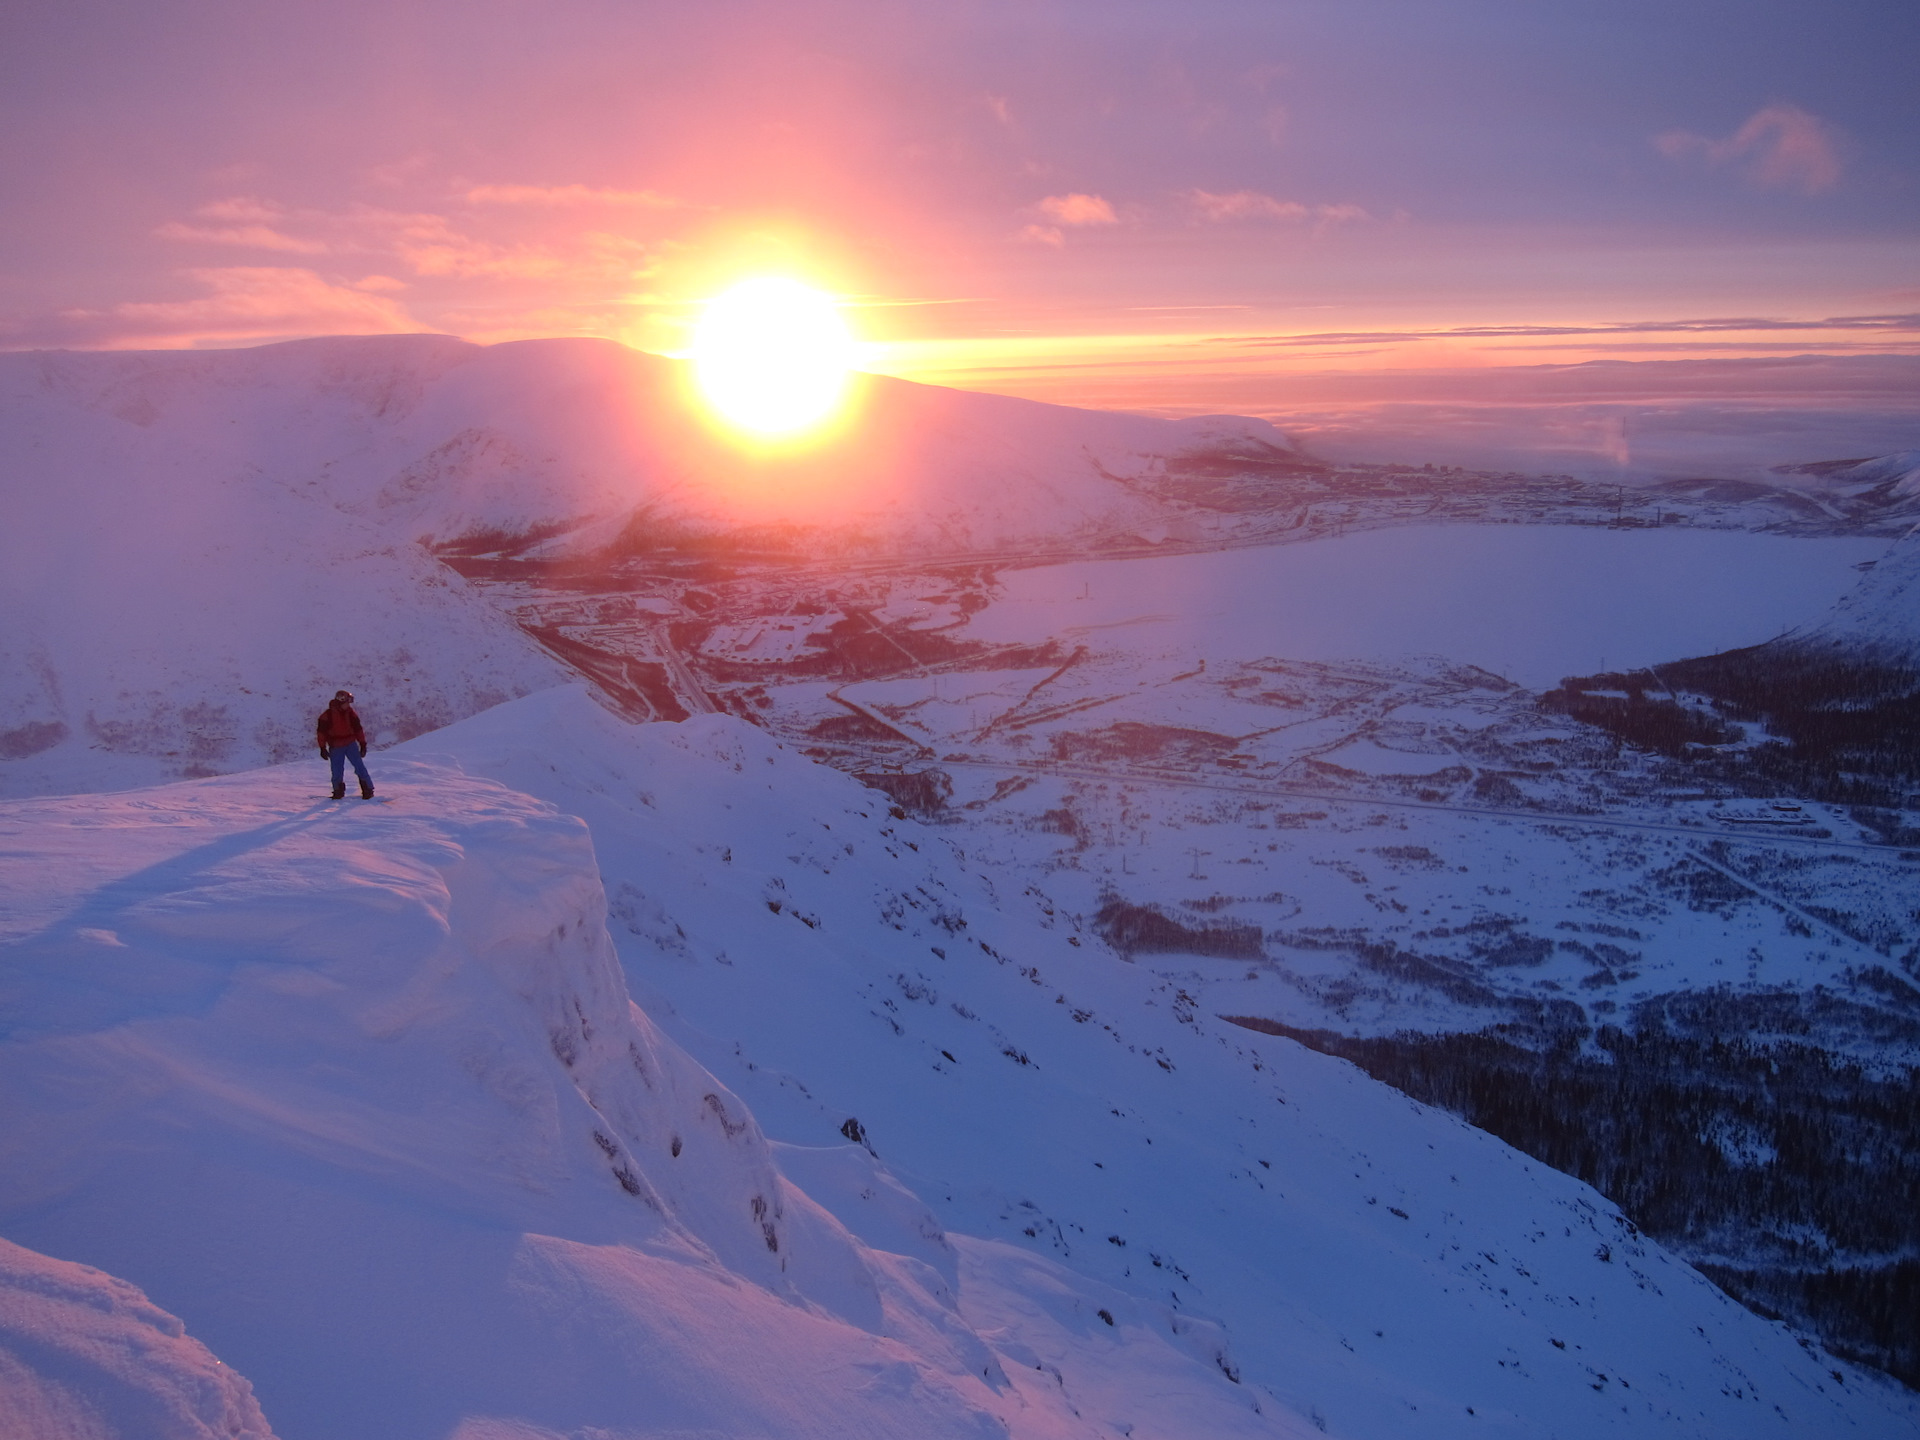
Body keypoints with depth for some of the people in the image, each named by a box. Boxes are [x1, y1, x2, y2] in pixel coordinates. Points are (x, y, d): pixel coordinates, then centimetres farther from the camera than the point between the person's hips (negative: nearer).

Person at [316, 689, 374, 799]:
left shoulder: (350, 713, 4)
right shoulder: (328, 715, -5)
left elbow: (358, 728, 12)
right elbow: (321, 731, -1)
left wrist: (363, 744, 11)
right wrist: (323, 748, -3)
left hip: (351, 744, 2)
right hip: (336, 748, -2)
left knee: (360, 767, -6)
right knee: (337, 771, 2)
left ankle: (368, 790, -2)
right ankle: (338, 791, 21)